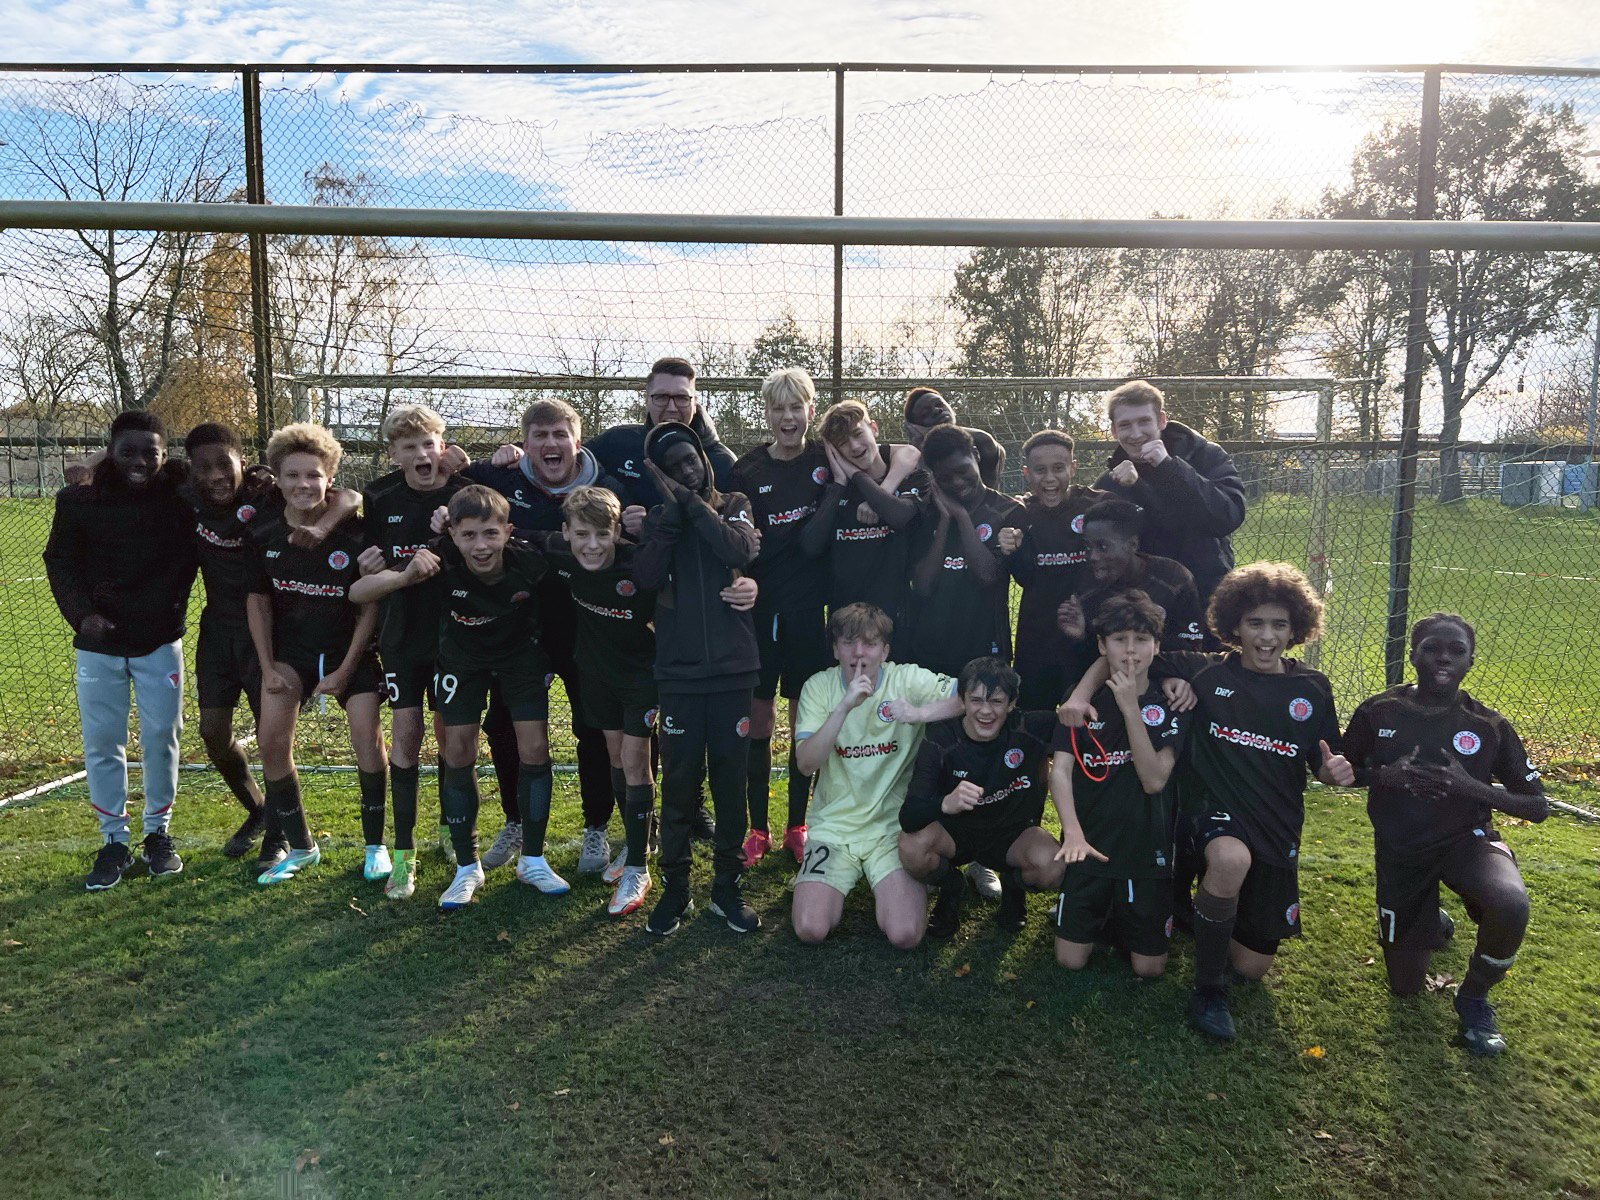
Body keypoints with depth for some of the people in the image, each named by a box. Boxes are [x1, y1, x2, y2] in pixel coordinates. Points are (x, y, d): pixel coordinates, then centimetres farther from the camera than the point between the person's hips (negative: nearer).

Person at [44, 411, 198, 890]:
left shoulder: (181, 498, -6)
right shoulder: (79, 501, -3)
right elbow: (60, 561, 3)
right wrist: (82, 612, -11)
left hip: (159, 642, -1)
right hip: (98, 645, 1)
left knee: (161, 739, 5)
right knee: (101, 744, 5)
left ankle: (158, 833, 24)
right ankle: (114, 842, 20)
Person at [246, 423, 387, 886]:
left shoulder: (354, 533, -17)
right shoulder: (262, 531, -8)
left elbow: (370, 606, -10)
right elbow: (258, 598, 3)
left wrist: (346, 669, -12)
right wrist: (267, 666, -1)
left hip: (350, 649, -3)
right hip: (289, 648, 3)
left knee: (368, 739, -11)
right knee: (271, 740, -8)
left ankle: (376, 846, 10)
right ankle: (300, 847, 12)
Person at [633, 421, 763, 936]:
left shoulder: (733, 506, 9)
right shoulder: (661, 518, 10)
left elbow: (741, 551, -14)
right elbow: (647, 574, -9)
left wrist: (692, 501, -9)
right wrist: (674, 508, -11)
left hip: (733, 668, 0)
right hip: (679, 672, 0)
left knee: (731, 781, 6)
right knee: (678, 782, 4)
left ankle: (727, 887, 19)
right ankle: (674, 887, 18)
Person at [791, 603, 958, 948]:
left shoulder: (908, 680, -6)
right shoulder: (819, 687, -4)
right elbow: (806, 763, -15)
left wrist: (919, 713, -29)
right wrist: (845, 706, -26)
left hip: (895, 825, -1)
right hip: (834, 825, 1)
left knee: (904, 934, -18)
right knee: (810, 929, -16)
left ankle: (884, 884, 16)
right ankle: (840, 880, 18)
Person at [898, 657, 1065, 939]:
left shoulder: (1029, 729, -19)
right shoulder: (939, 741, -22)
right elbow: (908, 816, -31)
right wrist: (944, 804, -54)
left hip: (1013, 832, 1)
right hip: (955, 831, 0)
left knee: (1052, 867, -32)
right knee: (912, 847, -33)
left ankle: (1014, 886, 8)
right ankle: (950, 888, 4)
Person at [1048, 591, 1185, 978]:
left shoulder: (1169, 705, -3)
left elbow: (1154, 780, -14)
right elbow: (1060, 771, -9)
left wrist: (1131, 708, -20)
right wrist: (1073, 832, -25)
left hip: (1147, 850, 0)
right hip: (1091, 846, 0)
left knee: (1148, 968, 3)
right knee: (1071, 960, -1)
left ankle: (1125, 918, 32)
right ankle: (1100, 913, 28)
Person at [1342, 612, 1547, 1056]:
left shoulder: (1490, 727, -10)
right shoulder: (1378, 712, -9)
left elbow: (1538, 807, -7)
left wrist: (1472, 787, -25)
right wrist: (1385, 776, -19)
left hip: (1466, 838, -1)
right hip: (1400, 852, 1)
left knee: (1511, 903, -38)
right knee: (1405, 986, 9)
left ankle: (1474, 996, -6)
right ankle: (1434, 922, 44)